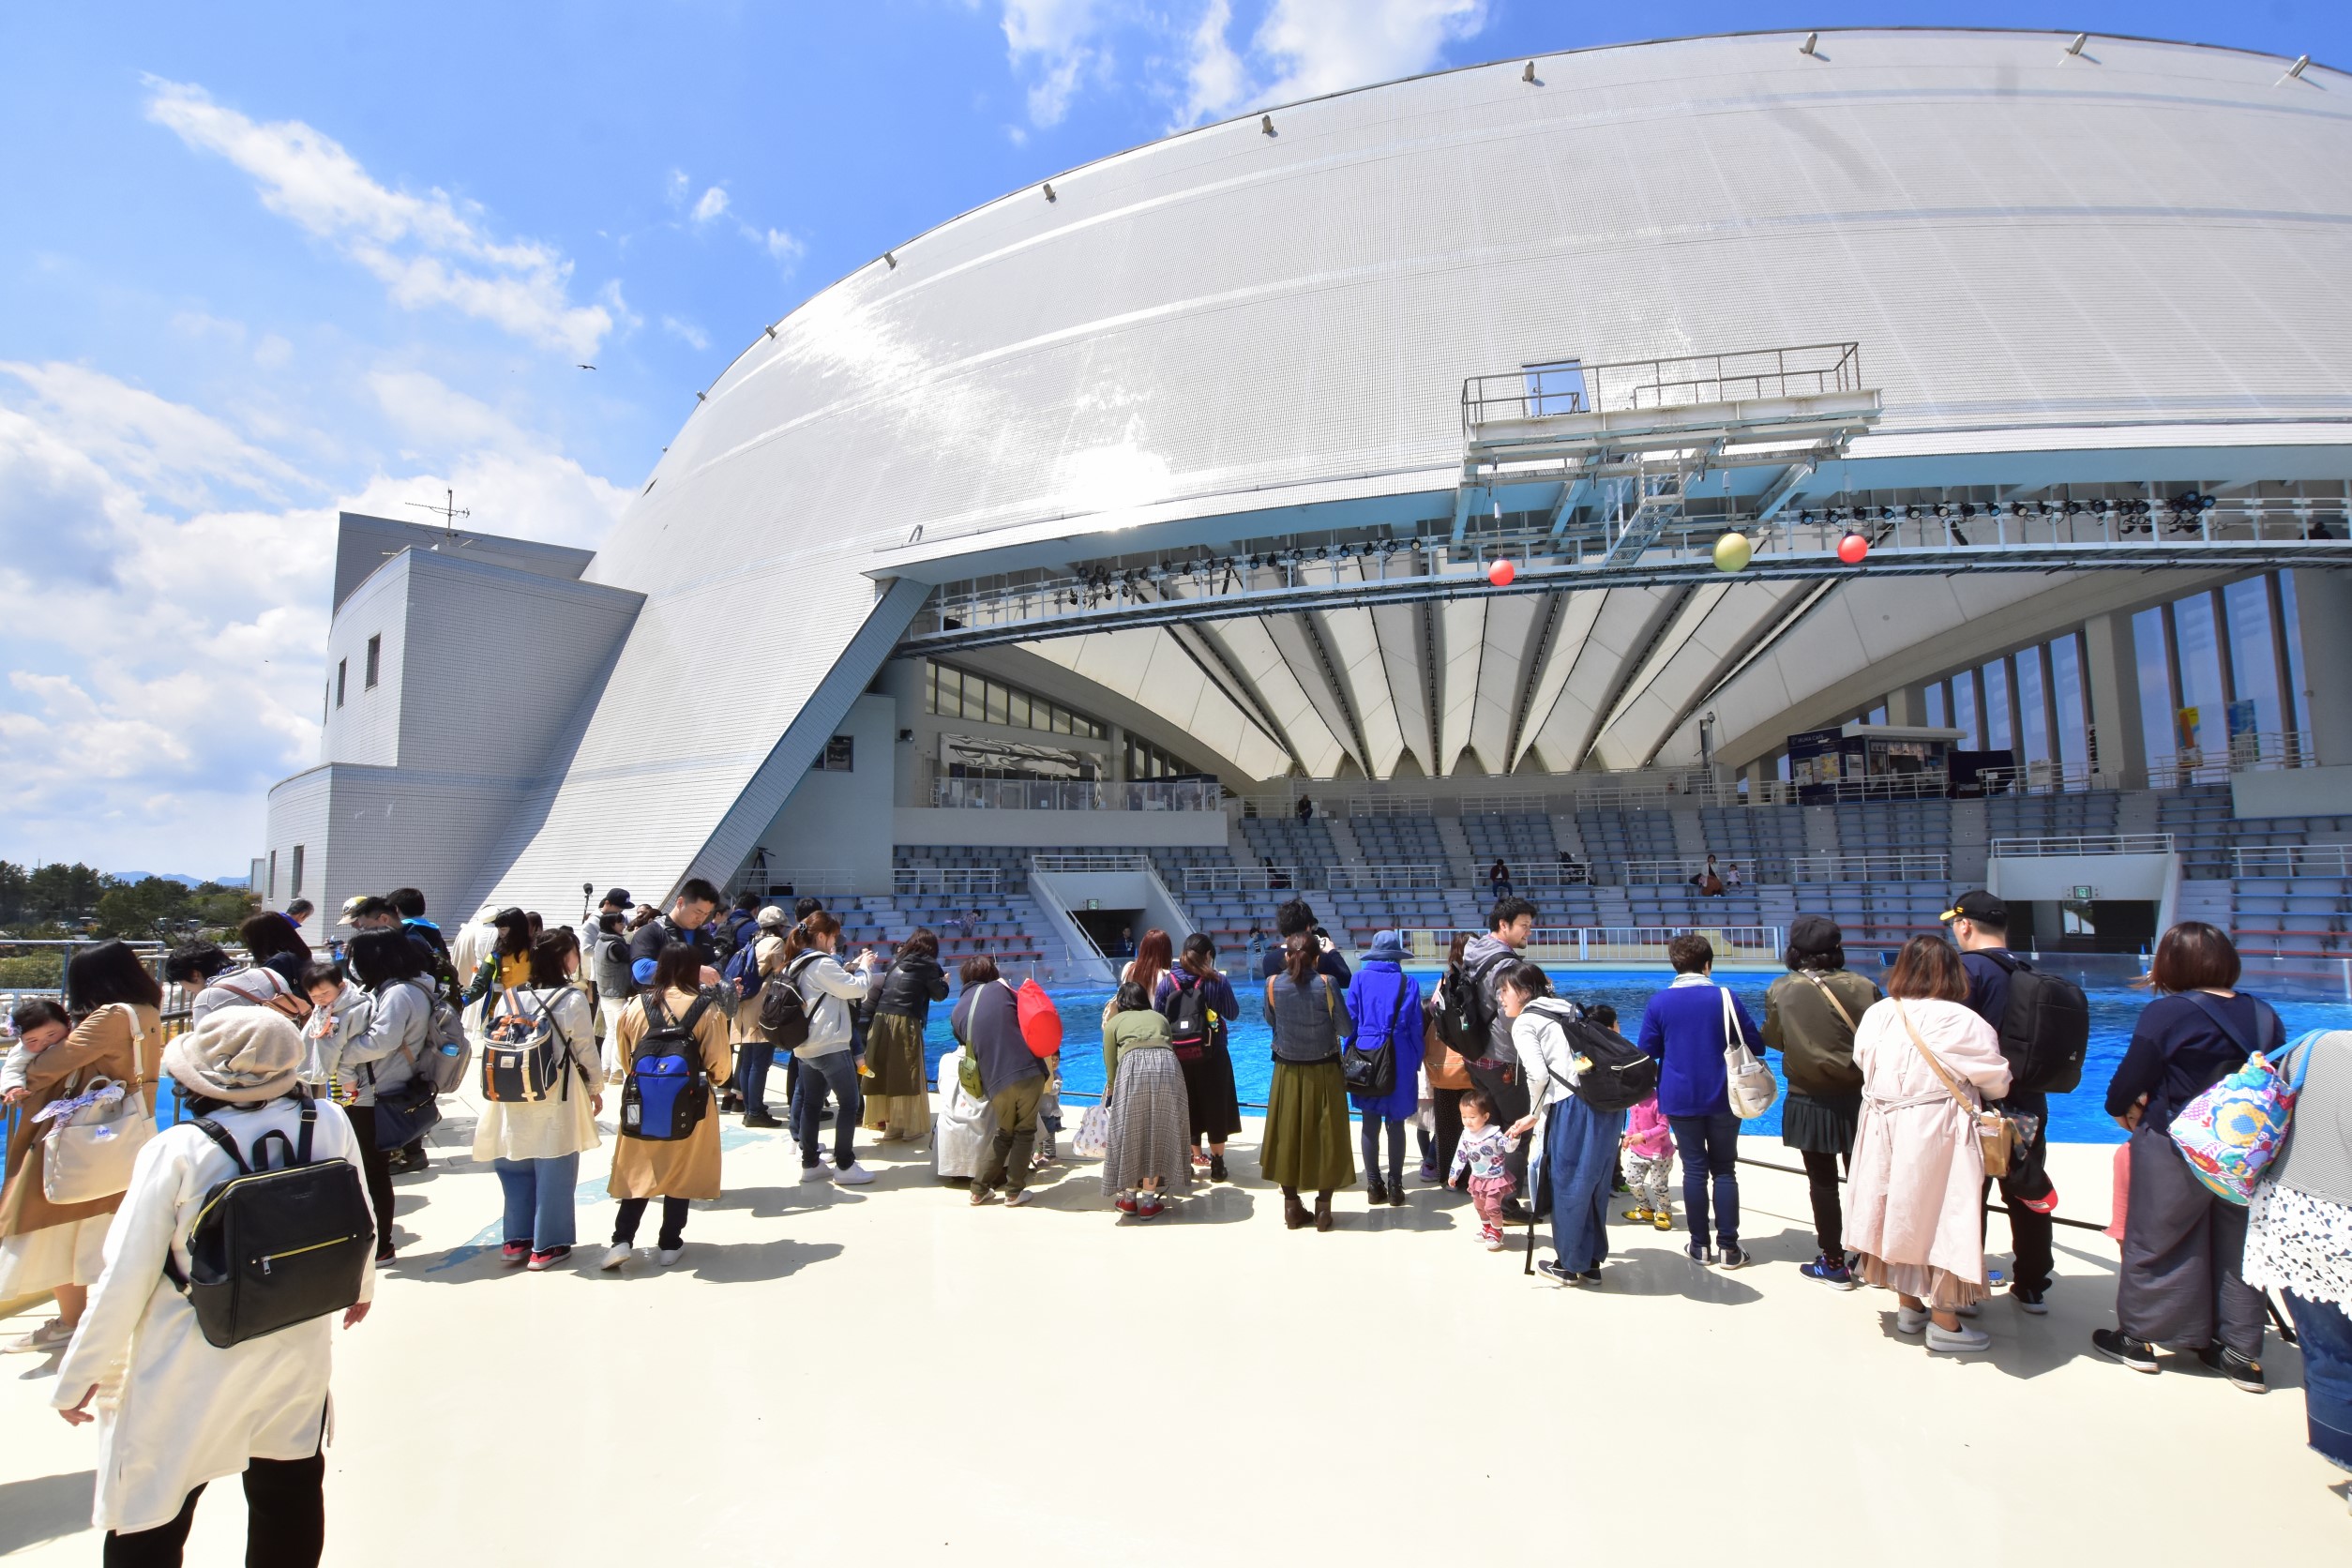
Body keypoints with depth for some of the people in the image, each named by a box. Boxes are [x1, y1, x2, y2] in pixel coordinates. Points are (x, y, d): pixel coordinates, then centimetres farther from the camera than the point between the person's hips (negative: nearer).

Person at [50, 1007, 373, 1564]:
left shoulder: (177, 1152, -19)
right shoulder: (331, 1125, -11)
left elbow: (125, 1278, -12)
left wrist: (80, 1376, 2)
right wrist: (361, 1282, 22)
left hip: (188, 1376, -3)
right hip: (298, 1356, 3)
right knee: (290, 1494, 23)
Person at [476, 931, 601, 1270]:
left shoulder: (508, 997, 1)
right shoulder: (573, 999, -11)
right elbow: (586, 1050, -6)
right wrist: (595, 1088, 8)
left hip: (514, 1099, 5)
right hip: (556, 1099, -4)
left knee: (516, 1167, 16)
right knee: (553, 1171, 6)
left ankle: (516, 1240, 25)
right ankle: (547, 1245, 13)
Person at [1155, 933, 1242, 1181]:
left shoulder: (1167, 981, -2)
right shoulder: (1217, 980, -8)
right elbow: (1233, 1013, 3)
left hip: (1178, 1056, 2)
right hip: (1211, 1055, -2)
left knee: (1185, 1110, 16)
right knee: (1215, 1109, 11)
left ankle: (1191, 1161, 24)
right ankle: (1217, 1166, 17)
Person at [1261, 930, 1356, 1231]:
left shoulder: (1273, 984, -8)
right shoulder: (1327, 984, -15)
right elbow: (1346, 1029, -9)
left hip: (1288, 1073, 2)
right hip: (1324, 1072, -2)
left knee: (1288, 1135, 14)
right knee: (1326, 1137, 10)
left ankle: (1292, 1206, 21)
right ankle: (1323, 1208, 16)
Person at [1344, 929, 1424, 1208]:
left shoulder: (1360, 978, -1)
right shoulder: (1409, 983, -2)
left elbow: (1351, 1021, 1)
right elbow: (1415, 1026, 0)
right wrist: (1416, 1063, 8)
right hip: (1399, 1060, 0)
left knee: (1370, 1124, 8)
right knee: (1395, 1124, 7)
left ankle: (1374, 1185, 12)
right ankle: (1395, 1187, 10)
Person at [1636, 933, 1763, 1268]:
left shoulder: (1659, 1002, -6)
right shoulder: (1726, 997, -8)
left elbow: (1648, 1050, -2)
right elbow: (1755, 1043, -3)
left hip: (1679, 1099, 0)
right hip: (1723, 1098, 0)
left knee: (1694, 1169, 8)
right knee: (1724, 1170, 10)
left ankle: (1700, 1245, 13)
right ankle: (1728, 1247, 10)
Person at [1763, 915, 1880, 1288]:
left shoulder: (1782, 990, -10)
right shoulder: (1861, 987, -11)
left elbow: (1773, 1040, -1)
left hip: (1810, 1104, -1)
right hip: (1858, 1099, 1)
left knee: (1822, 1184, 10)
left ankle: (1834, 1265, 19)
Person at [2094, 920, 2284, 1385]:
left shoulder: (2167, 1013, -16)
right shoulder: (2265, 1015, 1)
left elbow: (2130, 1078, -14)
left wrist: (2121, 1109, 7)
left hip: (2177, 1153, -5)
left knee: (2154, 1242, 7)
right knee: (2237, 1248, 16)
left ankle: (2138, 1338, 18)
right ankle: (2242, 1354, 24)